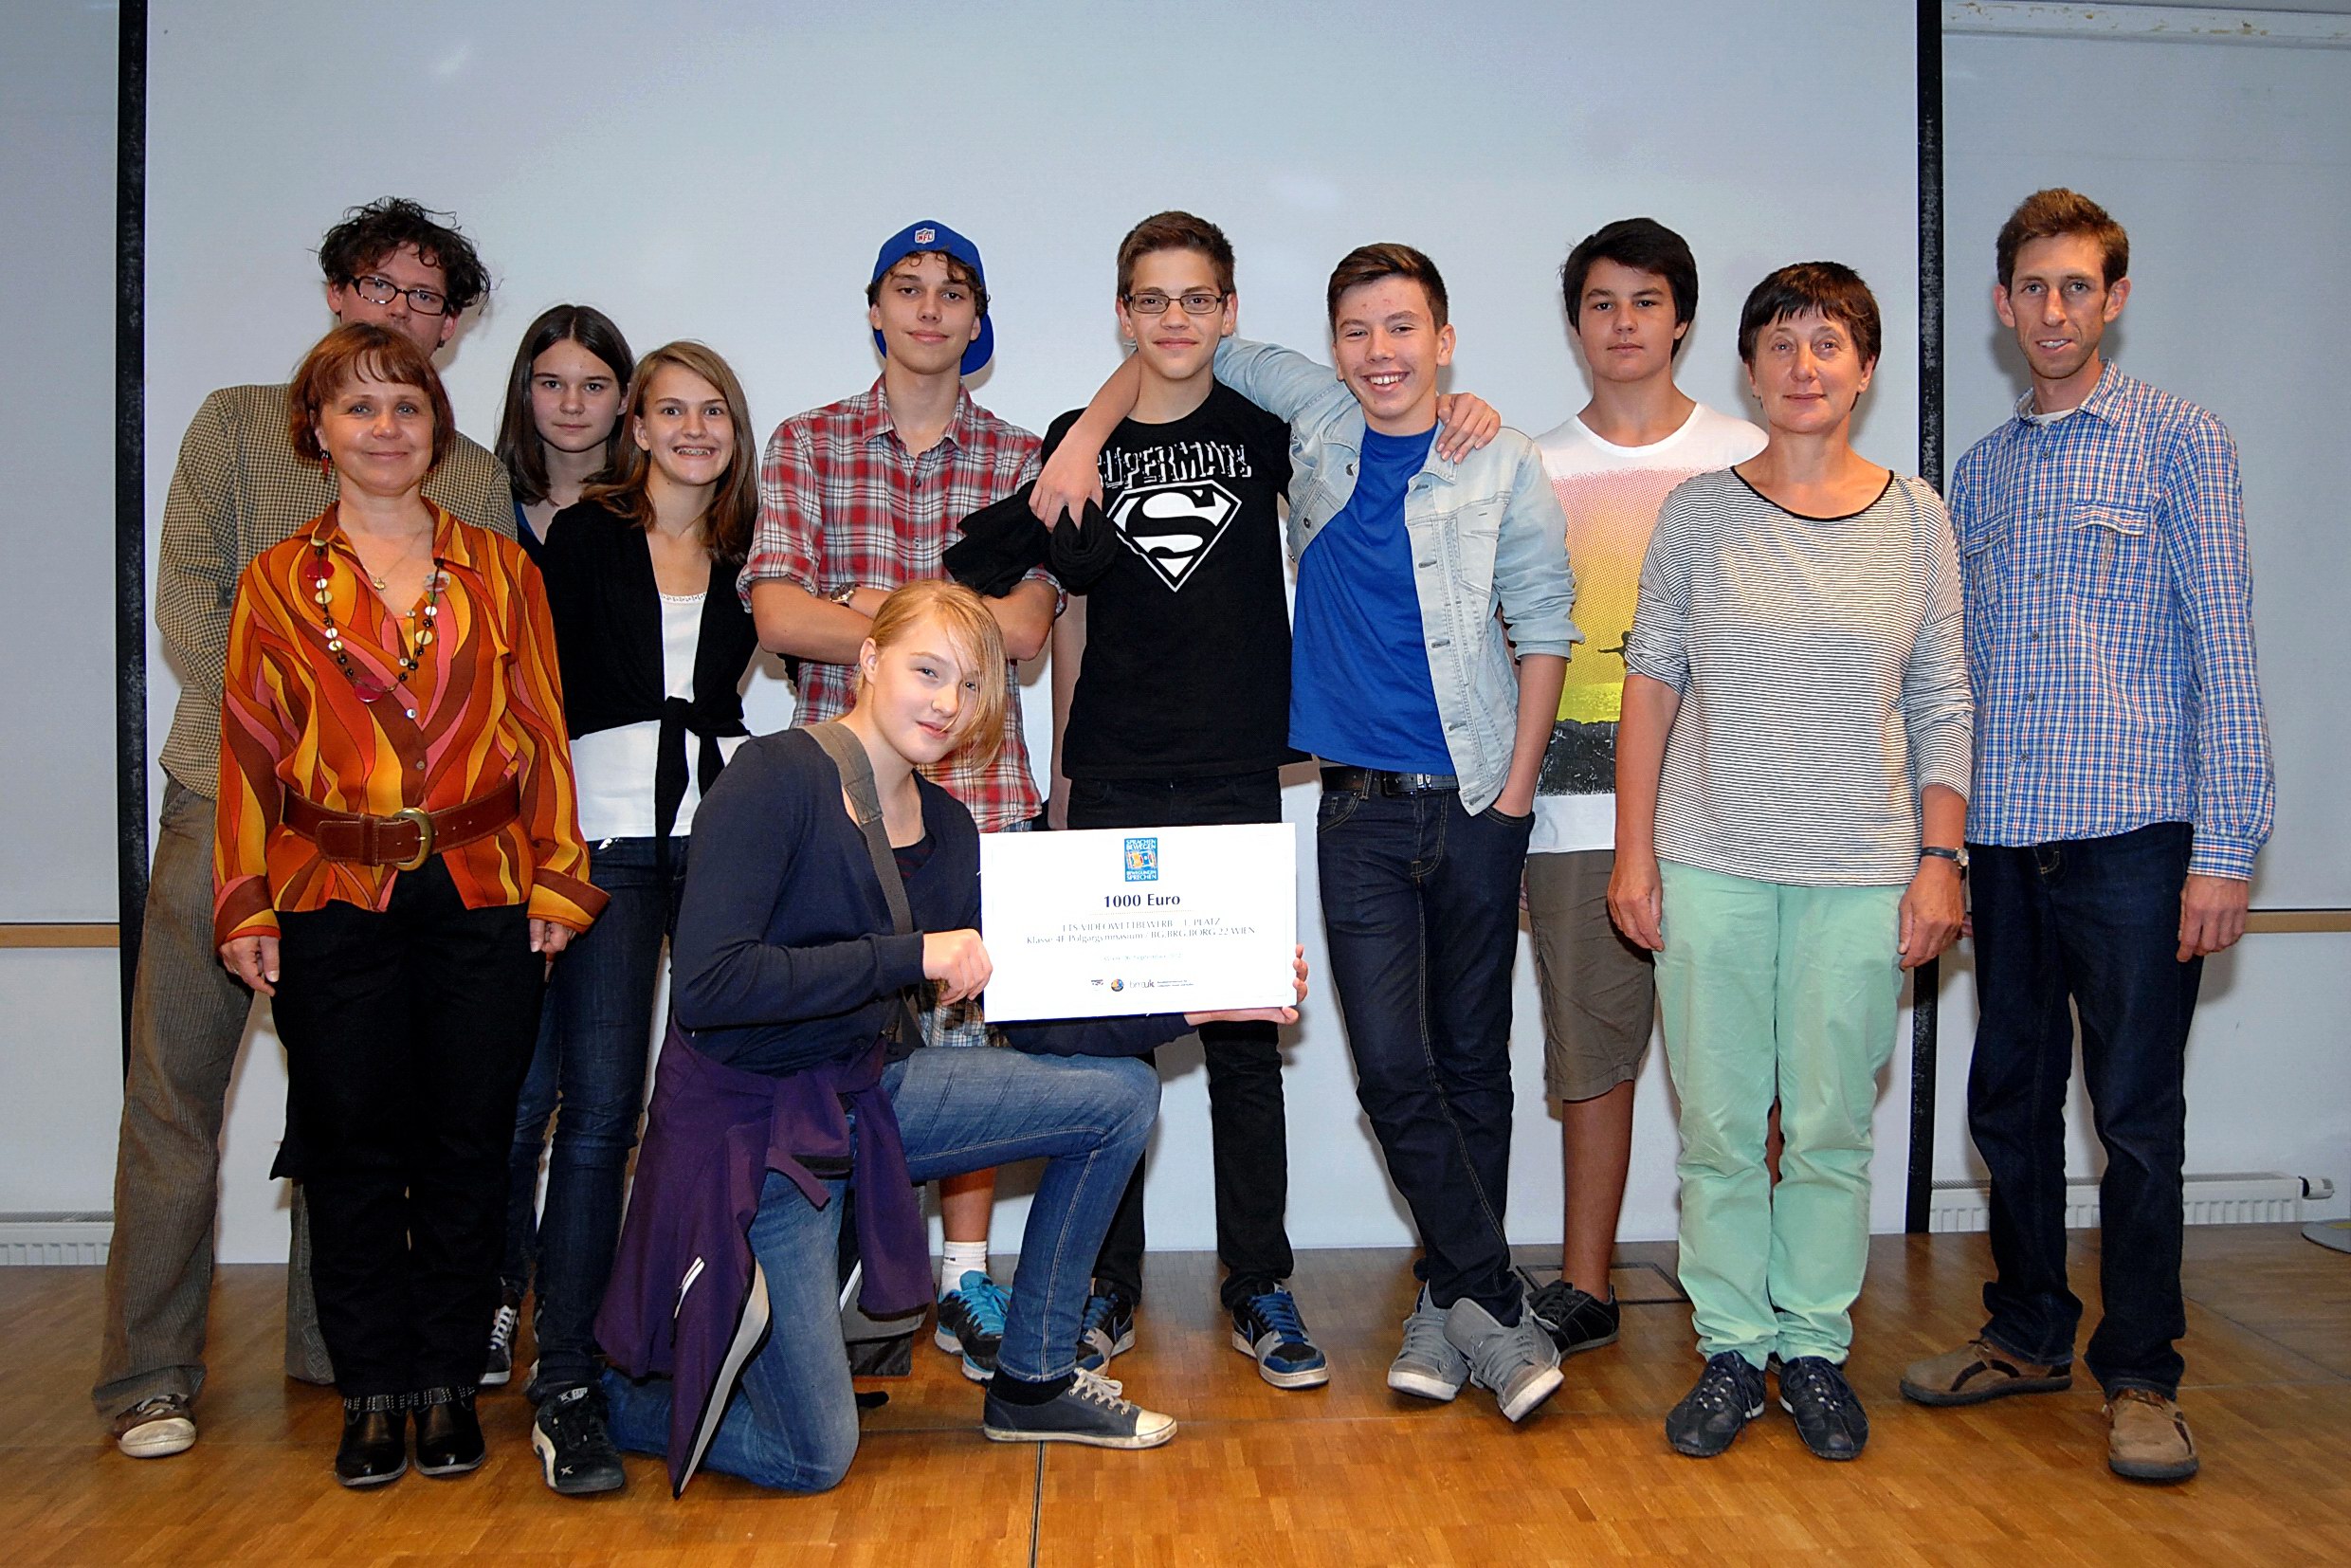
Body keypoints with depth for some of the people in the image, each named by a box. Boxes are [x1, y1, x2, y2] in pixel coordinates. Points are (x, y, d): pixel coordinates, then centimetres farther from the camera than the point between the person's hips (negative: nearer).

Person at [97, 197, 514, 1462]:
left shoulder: (475, 480, 13)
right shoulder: (237, 426, 11)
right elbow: (186, 597, 1)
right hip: (226, 798, -1)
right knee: (176, 1084, -3)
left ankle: (334, 1349, 17)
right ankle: (151, 1376, 6)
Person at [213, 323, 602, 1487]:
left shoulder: (499, 571, 10)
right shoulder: (277, 583, 9)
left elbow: (542, 734, 7)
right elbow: (249, 752, 7)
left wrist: (555, 881, 0)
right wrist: (244, 909, 1)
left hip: (484, 896, 0)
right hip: (334, 905, 0)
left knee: (469, 1149, 5)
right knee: (355, 1151, 5)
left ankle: (449, 1383, 19)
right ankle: (373, 1392, 19)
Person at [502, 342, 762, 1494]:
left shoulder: (747, 552, 16)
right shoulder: (582, 537, 7)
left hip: (723, 834, 3)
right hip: (607, 836, -3)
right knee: (597, 1102, -9)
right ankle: (563, 1380, -4)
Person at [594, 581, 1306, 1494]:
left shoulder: (944, 829, 4)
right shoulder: (776, 779, -18)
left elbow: (1032, 1018, 2)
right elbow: (706, 984, -28)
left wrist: (1197, 1006, -7)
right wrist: (910, 956, -26)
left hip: (869, 1093, 7)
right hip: (751, 1122, -7)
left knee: (1121, 1093, 0)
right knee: (812, 1460, -7)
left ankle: (1032, 1382, 13)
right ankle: (611, 1385, 22)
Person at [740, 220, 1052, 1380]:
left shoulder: (1019, 460, 9)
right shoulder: (805, 445, 8)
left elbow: (1025, 628, -4)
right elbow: (779, 617, -6)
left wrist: (873, 608, -9)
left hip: (977, 785, 1)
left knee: (968, 1023, 4)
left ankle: (966, 1278, 16)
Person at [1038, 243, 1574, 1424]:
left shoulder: (1503, 469, -2)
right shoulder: (1318, 415, 5)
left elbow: (1544, 630, 3)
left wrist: (1517, 789, -2)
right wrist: (1086, 434, 3)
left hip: (1476, 804, -1)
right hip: (1361, 805, 2)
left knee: (1472, 1059, 7)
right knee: (1390, 1068, -5)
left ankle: (1449, 1304, 19)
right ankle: (1497, 1308, 6)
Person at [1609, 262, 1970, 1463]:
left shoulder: (1912, 517, 4)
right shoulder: (1698, 511, 3)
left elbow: (1942, 703, 7)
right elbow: (1651, 683, 5)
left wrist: (1940, 858, 0)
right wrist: (1633, 850, 1)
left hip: (1859, 870, 0)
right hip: (1710, 865, 0)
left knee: (1832, 1126, 6)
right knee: (1717, 1123, 5)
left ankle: (1815, 1344, 22)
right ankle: (1732, 1349, 19)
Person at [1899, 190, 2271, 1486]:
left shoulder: (2178, 441, 1)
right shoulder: (1977, 471, 15)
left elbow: (2222, 648, -4)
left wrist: (2223, 847, -10)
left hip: (2134, 828, -5)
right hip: (2006, 833, 5)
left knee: (2136, 1113, 1)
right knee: (2009, 1098, 11)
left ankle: (2140, 1376, 14)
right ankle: (2027, 1333, 27)